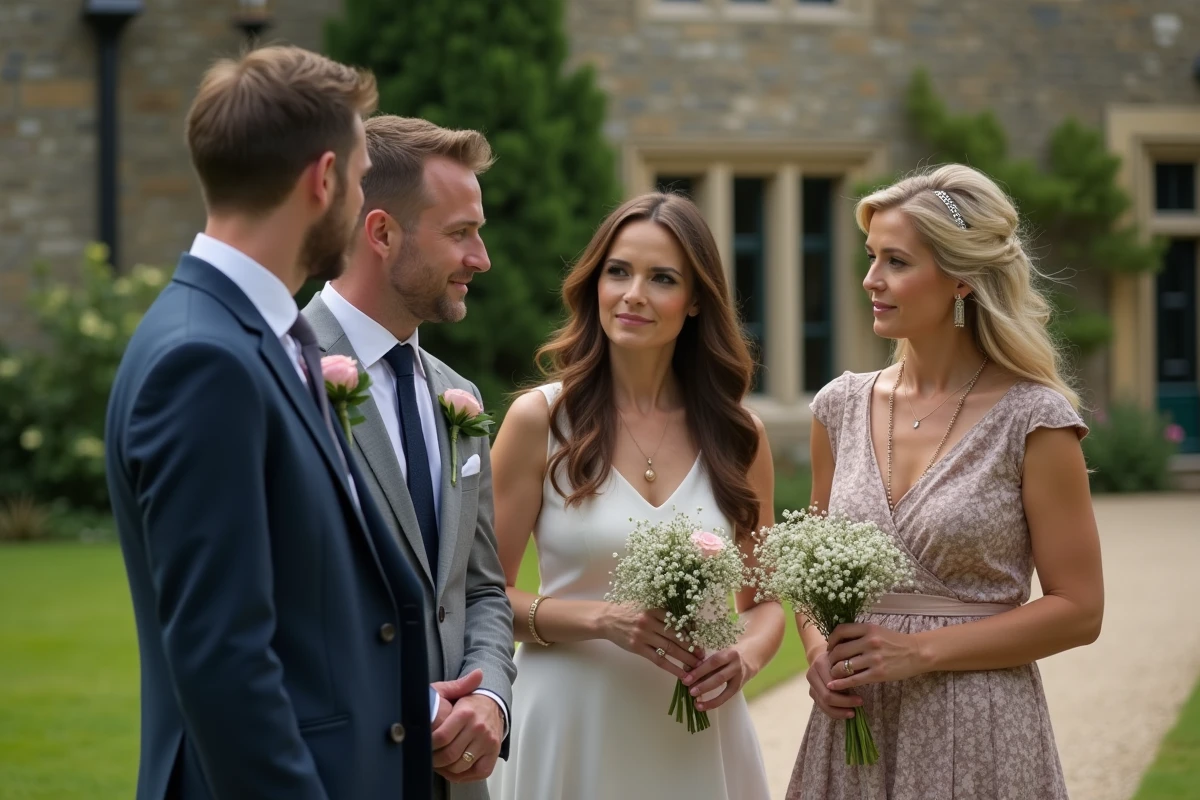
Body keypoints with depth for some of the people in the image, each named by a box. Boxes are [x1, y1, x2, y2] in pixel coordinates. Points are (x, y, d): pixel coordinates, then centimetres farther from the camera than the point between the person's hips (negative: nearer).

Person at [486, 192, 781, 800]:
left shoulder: (738, 435, 3)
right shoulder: (540, 420, -5)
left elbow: (762, 598, 11)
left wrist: (746, 656, -10)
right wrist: (604, 619, -18)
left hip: (697, 740, 2)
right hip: (569, 727, -2)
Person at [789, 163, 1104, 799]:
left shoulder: (1033, 420, -9)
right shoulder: (842, 407, 4)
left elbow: (1076, 610, -9)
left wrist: (919, 651, -14)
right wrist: (818, 648, -5)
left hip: (975, 737, -4)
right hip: (851, 727, 4)